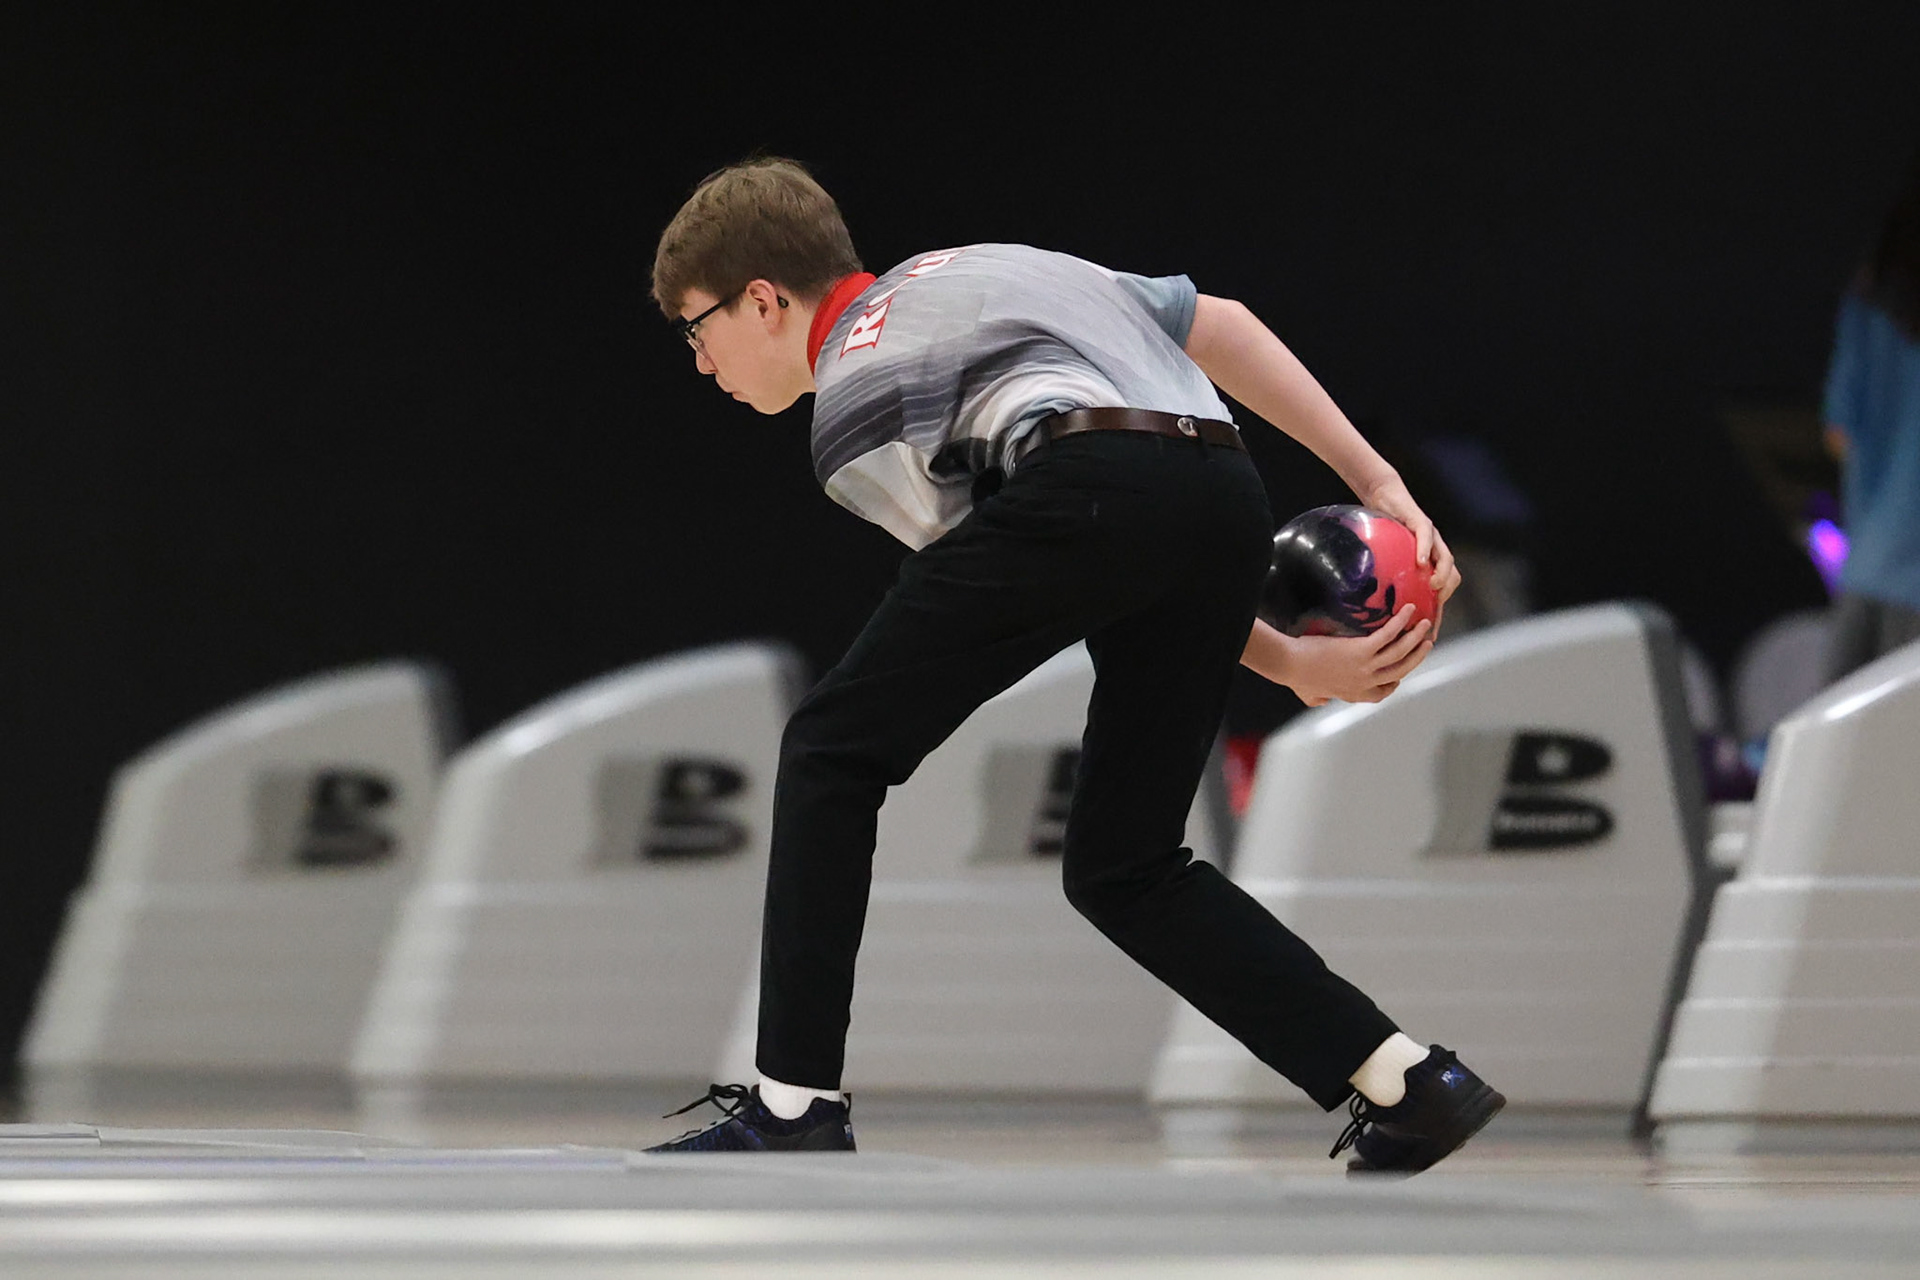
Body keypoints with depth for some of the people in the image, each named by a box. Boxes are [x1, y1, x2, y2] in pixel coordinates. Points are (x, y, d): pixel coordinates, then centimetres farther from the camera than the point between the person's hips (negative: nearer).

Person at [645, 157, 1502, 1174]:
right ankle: (1411, 1087, 9)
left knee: (833, 755, 8)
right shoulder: (980, 268, 36)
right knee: (1120, 868, 18)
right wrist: (1378, 484, 24)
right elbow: (1221, 325, 26)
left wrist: (1291, 666, 16)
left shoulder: (850, 420, 16)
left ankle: (793, 1105, 3)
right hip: (1230, 502, 7)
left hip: (1092, 485, -7)